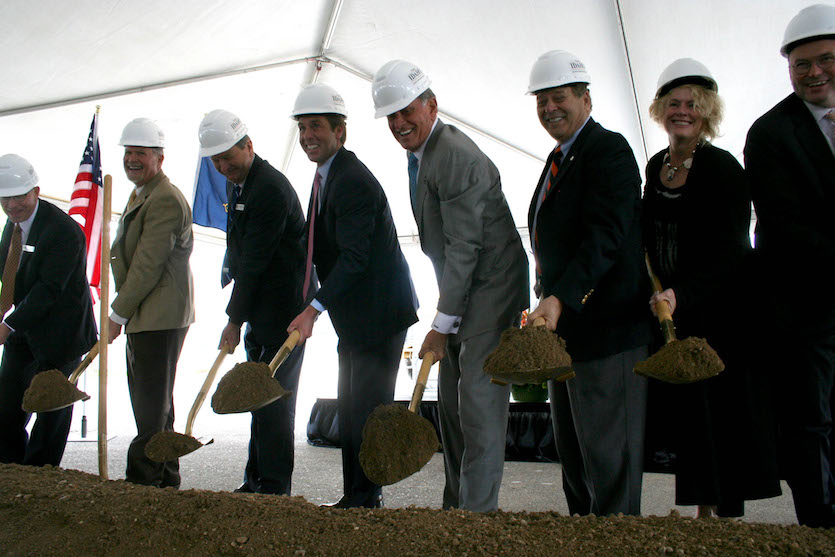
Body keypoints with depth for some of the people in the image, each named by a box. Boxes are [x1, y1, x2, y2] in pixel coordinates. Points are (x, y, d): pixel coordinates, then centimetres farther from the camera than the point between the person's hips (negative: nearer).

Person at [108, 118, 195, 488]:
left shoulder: (166, 200, -16)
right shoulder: (140, 195, 19)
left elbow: (148, 266, -20)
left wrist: (118, 314, -13)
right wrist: (122, 313, 19)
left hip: (160, 319, -11)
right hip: (142, 318, 11)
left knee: (152, 407, -3)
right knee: (153, 404, 17)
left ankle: (142, 479, 7)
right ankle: (166, 479, 29)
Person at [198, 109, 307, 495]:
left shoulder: (271, 188, -18)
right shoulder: (236, 184, 14)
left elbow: (255, 261, -19)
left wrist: (235, 320, -15)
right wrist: (229, 269, 7)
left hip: (282, 310, -10)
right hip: (259, 312, 10)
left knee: (273, 399, -6)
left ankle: (274, 488, 4)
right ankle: (256, 482, 24)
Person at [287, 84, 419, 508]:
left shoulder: (354, 181, -19)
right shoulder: (325, 176, 14)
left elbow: (354, 258, -26)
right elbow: (319, 247, 19)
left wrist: (314, 309, -28)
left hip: (379, 312, -11)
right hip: (354, 316, 11)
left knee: (368, 406, -4)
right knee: (350, 407, 15)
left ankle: (366, 500, 8)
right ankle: (354, 498, 27)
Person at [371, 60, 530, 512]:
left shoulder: (456, 156, -20)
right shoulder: (418, 153, 11)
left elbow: (464, 247, -22)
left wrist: (442, 325, -19)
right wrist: (444, 318, 13)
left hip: (490, 289, -10)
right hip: (460, 290, 10)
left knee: (478, 403, -7)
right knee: (451, 403, 13)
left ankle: (478, 513, 5)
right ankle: (455, 506, 25)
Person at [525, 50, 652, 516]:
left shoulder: (609, 150, -12)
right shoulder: (559, 158, 17)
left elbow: (605, 235, -25)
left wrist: (560, 298, -34)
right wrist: (549, 301, 16)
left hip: (606, 329, -10)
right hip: (565, 325, 10)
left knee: (609, 456, -1)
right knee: (573, 453, 19)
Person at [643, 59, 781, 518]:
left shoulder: (722, 168, -13)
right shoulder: (655, 167, 8)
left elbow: (728, 253, -21)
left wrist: (680, 295, -34)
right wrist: (659, 293, 7)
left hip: (719, 310, -6)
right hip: (673, 310, 6)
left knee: (722, 417, -1)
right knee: (688, 418, 10)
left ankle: (728, 513, 11)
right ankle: (703, 511, 21)